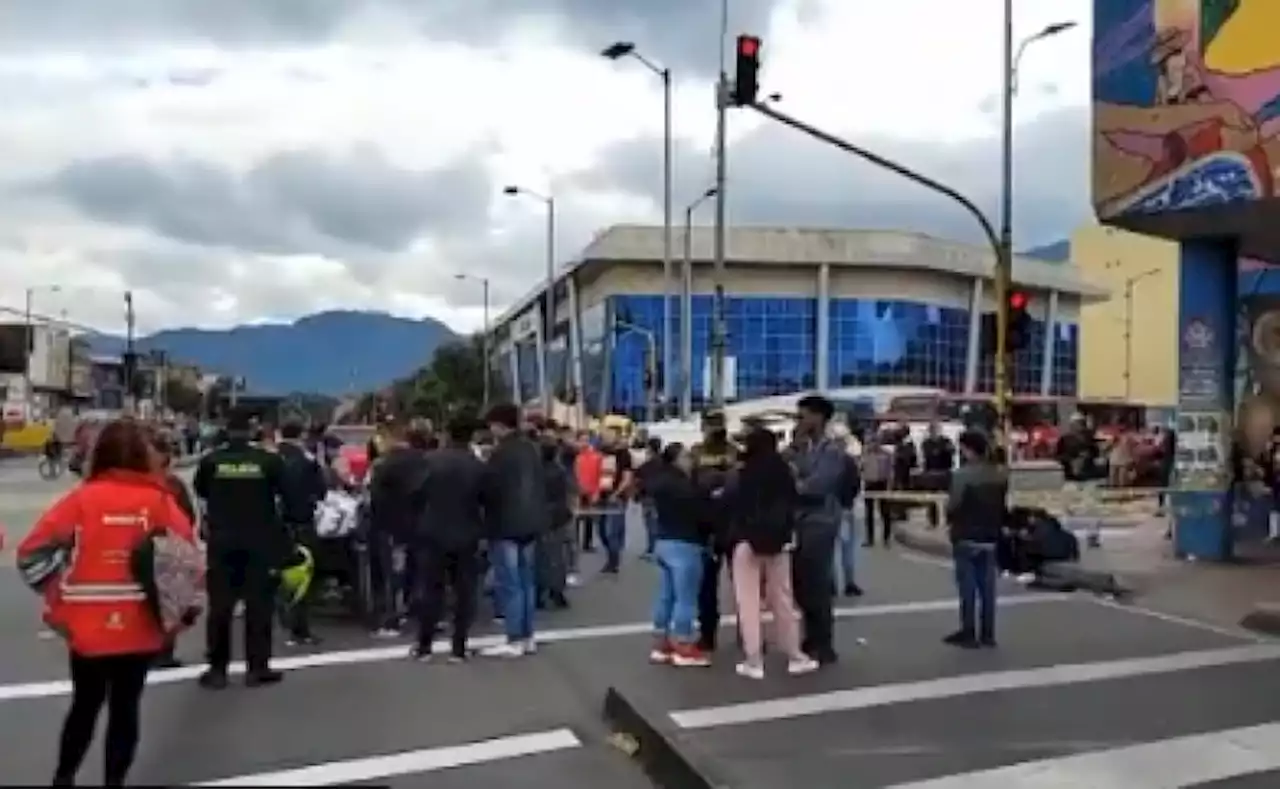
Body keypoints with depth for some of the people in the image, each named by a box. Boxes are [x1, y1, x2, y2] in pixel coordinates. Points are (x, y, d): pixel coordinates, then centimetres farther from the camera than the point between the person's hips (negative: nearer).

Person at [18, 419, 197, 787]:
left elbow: (31, 551, -7)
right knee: (126, 707, 13)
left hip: (88, 627, 1)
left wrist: (57, 600, 4)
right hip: (141, 628, 0)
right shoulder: (159, 500, -5)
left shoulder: (83, 498, -6)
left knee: (85, 705, 21)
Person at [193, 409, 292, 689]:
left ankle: (217, 669, 12)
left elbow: (200, 492, 13)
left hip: (221, 540, 1)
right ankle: (257, 668, 8)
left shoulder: (211, 461, -5)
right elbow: (288, 493, -3)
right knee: (259, 603, 6)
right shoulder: (269, 460, -9)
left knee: (220, 604, 9)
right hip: (259, 541, -1)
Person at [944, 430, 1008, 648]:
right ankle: (987, 634, 16)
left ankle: (969, 633, 6)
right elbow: (1004, 505, 10)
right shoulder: (1000, 474, 6)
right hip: (991, 536, 6)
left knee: (968, 586, 1)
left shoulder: (962, 474, -18)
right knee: (987, 586, 11)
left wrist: (951, 520, 0)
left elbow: (953, 506, -20)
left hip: (966, 537, -6)